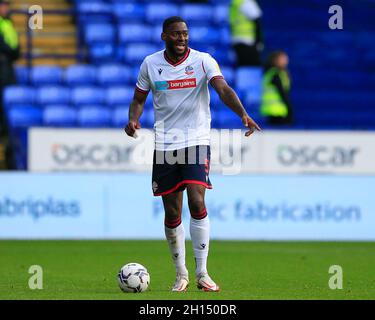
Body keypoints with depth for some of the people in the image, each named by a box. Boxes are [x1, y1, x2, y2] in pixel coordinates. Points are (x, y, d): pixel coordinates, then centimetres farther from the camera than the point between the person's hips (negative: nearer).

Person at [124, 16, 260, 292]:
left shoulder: (202, 61, -6)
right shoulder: (150, 64, 2)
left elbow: (223, 89, -20)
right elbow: (139, 98, 13)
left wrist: (243, 114, -38)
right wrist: (133, 120, -9)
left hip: (197, 141, -2)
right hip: (165, 145, 2)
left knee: (197, 203, -18)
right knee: (172, 214, 4)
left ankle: (202, 273, -11)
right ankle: (181, 274, 20)